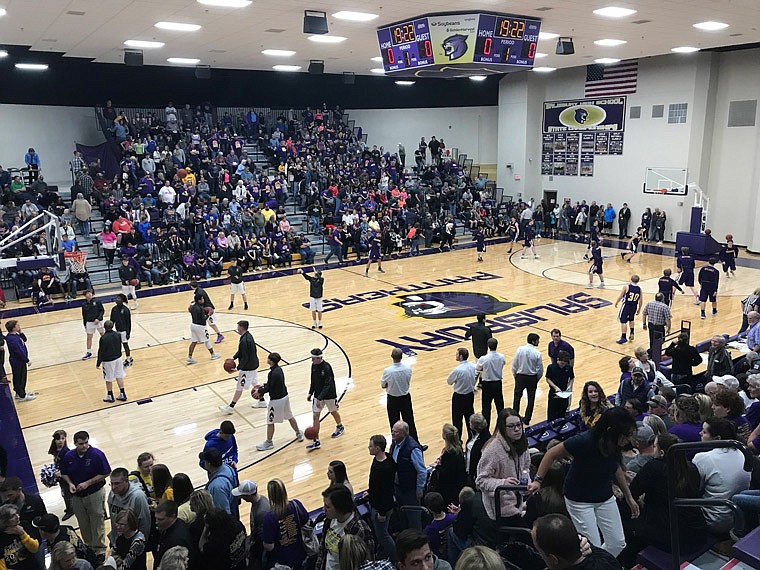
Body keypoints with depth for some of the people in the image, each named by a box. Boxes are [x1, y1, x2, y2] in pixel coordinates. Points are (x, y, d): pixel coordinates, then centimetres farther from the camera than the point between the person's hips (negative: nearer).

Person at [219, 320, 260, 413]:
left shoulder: (244, 341, -28)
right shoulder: (248, 335, 3)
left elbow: (245, 358, -26)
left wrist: (238, 368, -21)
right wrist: (233, 357, 6)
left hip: (247, 368, -9)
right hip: (253, 365, 9)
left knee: (239, 388, 3)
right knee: (255, 384, 22)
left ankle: (230, 407, 14)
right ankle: (262, 402, 32)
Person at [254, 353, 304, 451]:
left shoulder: (273, 373, -26)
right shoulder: (279, 369, 2)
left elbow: (269, 388, -20)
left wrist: (259, 391, -6)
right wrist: (262, 386, 13)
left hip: (276, 400, -9)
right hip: (284, 396, 9)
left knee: (270, 422, 6)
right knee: (289, 417, 24)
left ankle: (268, 442, 18)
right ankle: (299, 434, 38)